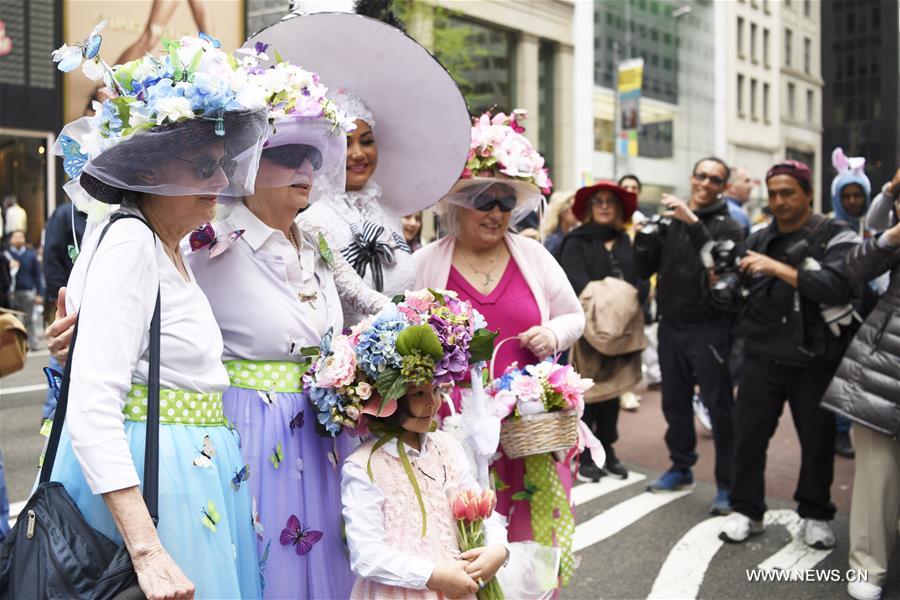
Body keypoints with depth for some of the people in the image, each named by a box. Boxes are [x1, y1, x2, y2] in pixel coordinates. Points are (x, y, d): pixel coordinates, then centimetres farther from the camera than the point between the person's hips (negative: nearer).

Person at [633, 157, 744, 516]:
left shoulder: (727, 226, -2)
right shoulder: (669, 221, 10)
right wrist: (644, 235, -8)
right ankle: (681, 467, 32)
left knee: (719, 406, -2)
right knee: (675, 402, 15)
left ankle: (727, 484, 6)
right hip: (670, 325, 5)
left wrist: (693, 223, -27)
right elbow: (644, 271, 8)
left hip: (709, 328, -5)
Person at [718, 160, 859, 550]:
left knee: (817, 442, 8)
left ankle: (816, 515, 28)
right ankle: (747, 511, 20)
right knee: (748, 435, 4)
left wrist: (778, 269, -25)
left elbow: (839, 286, -23)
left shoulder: (836, 237, -4)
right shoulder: (759, 241, 10)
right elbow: (735, 295, 17)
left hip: (815, 362, -3)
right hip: (762, 359, 3)